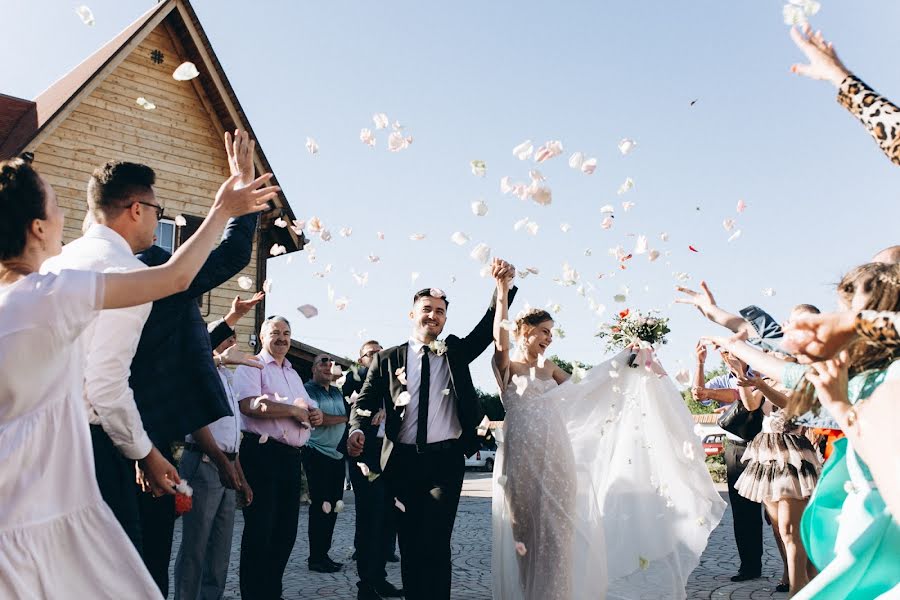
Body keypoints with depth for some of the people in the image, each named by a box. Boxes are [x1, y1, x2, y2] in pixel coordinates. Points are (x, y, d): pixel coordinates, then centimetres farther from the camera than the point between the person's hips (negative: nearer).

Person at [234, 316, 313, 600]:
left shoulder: (294, 374, 22)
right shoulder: (252, 366, -1)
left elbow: (312, 413, 18)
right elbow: (249, 406, -18)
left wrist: (307, 411, -7)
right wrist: (293, 410, -9)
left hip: (291, 456, 8)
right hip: (262, 452, -7)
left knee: (286, 529, 12)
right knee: (260, 530, -1)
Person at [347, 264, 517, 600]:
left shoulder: (456, 352, 11)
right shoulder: (387, 359, 7)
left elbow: (489, 327, 3)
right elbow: (366, 401, 1)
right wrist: (357, 429, -19)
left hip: (446, 460, -1)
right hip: (402, 461, 1)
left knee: (436, 543, -6)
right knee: (408, 542, 10)